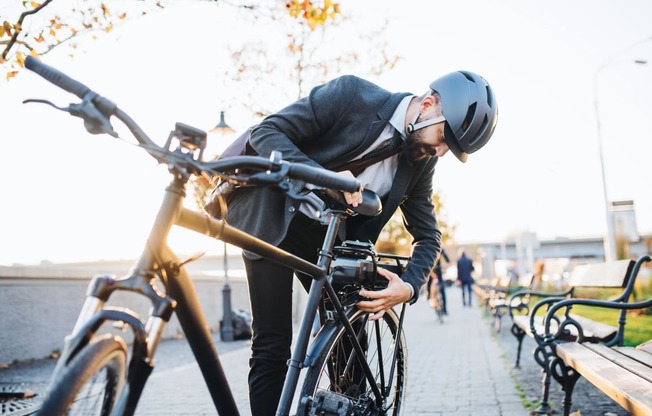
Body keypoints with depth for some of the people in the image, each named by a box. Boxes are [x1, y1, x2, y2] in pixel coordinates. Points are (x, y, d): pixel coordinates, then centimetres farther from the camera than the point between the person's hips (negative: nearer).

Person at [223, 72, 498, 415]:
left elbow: (428, 235, 2)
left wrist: (409, 287, -18)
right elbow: (266, 132, -20)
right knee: (272, 347, -9)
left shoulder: (421, 161, -4)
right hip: (273, 219, -5)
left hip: (326, 234, 5)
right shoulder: (351, 93, -20)